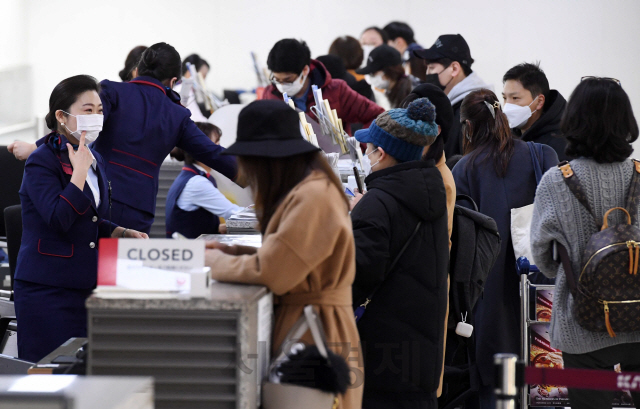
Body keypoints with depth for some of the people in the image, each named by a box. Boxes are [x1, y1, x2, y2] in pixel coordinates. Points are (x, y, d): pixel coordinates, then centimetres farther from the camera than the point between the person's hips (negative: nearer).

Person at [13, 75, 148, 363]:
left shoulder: (95, 161, 14)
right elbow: (58, 220, -24)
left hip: (85, 284, 8)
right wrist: (79, 171, -20)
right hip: (48, 290, -8)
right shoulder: (42, 162, -11)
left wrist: (122, 232, 8)